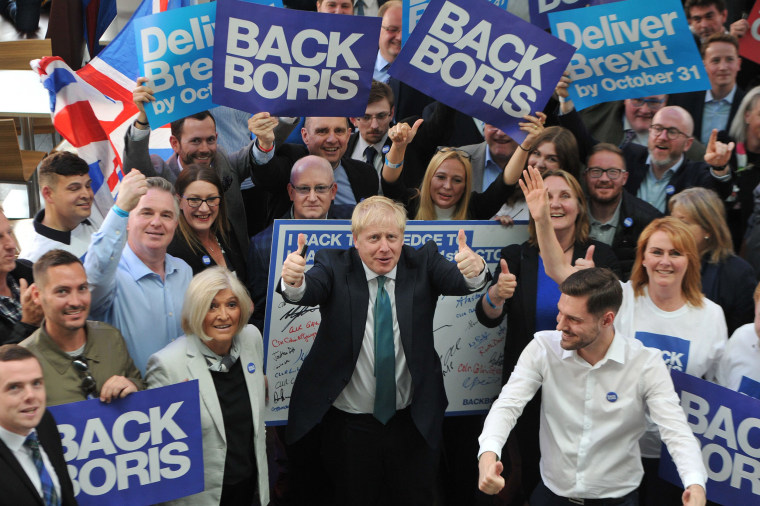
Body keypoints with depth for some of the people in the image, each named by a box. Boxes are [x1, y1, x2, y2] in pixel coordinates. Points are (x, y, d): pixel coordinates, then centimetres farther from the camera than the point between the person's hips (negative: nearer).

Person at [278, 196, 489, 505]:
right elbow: (310, 290, -27)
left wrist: (474, 270, -45)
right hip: (347, 426, -1)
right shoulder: (335, 266, -7)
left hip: (412, 423, 1)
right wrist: (294, 281, -51)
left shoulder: (423, 263, -3)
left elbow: (457, 280, -21)